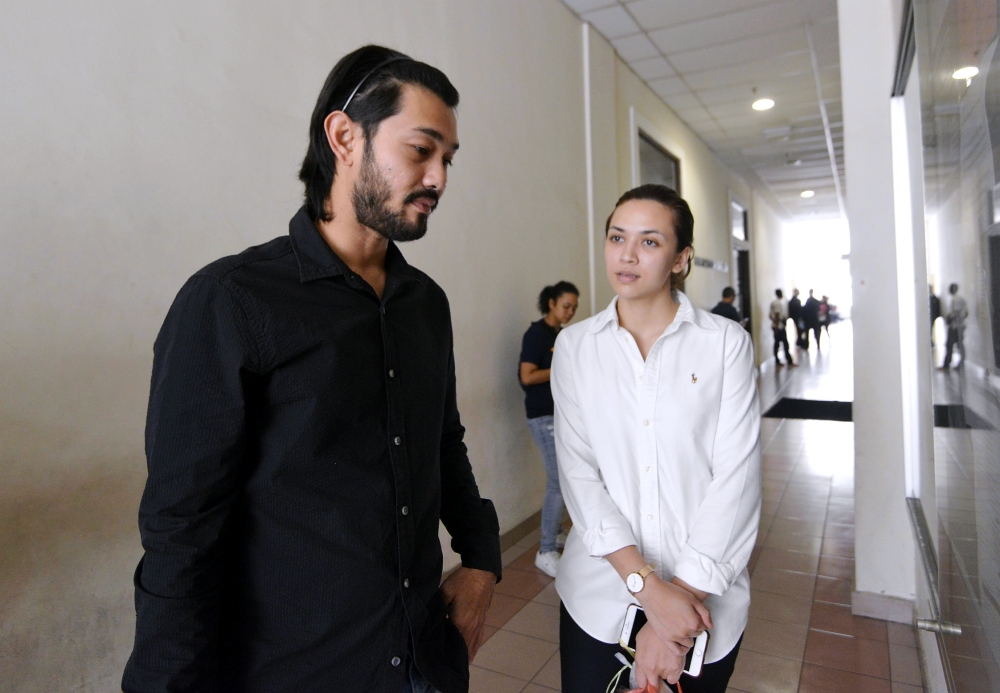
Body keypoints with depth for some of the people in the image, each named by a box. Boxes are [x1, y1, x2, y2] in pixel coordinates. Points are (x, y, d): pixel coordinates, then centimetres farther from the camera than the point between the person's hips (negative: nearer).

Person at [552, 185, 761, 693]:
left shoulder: (726, 343, -5)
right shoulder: (575, 345, -2)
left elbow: (736, 478, -9)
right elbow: (577, 472, -8)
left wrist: (686, 592, -15)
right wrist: (649, 588, -16)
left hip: (705, 598, 0)